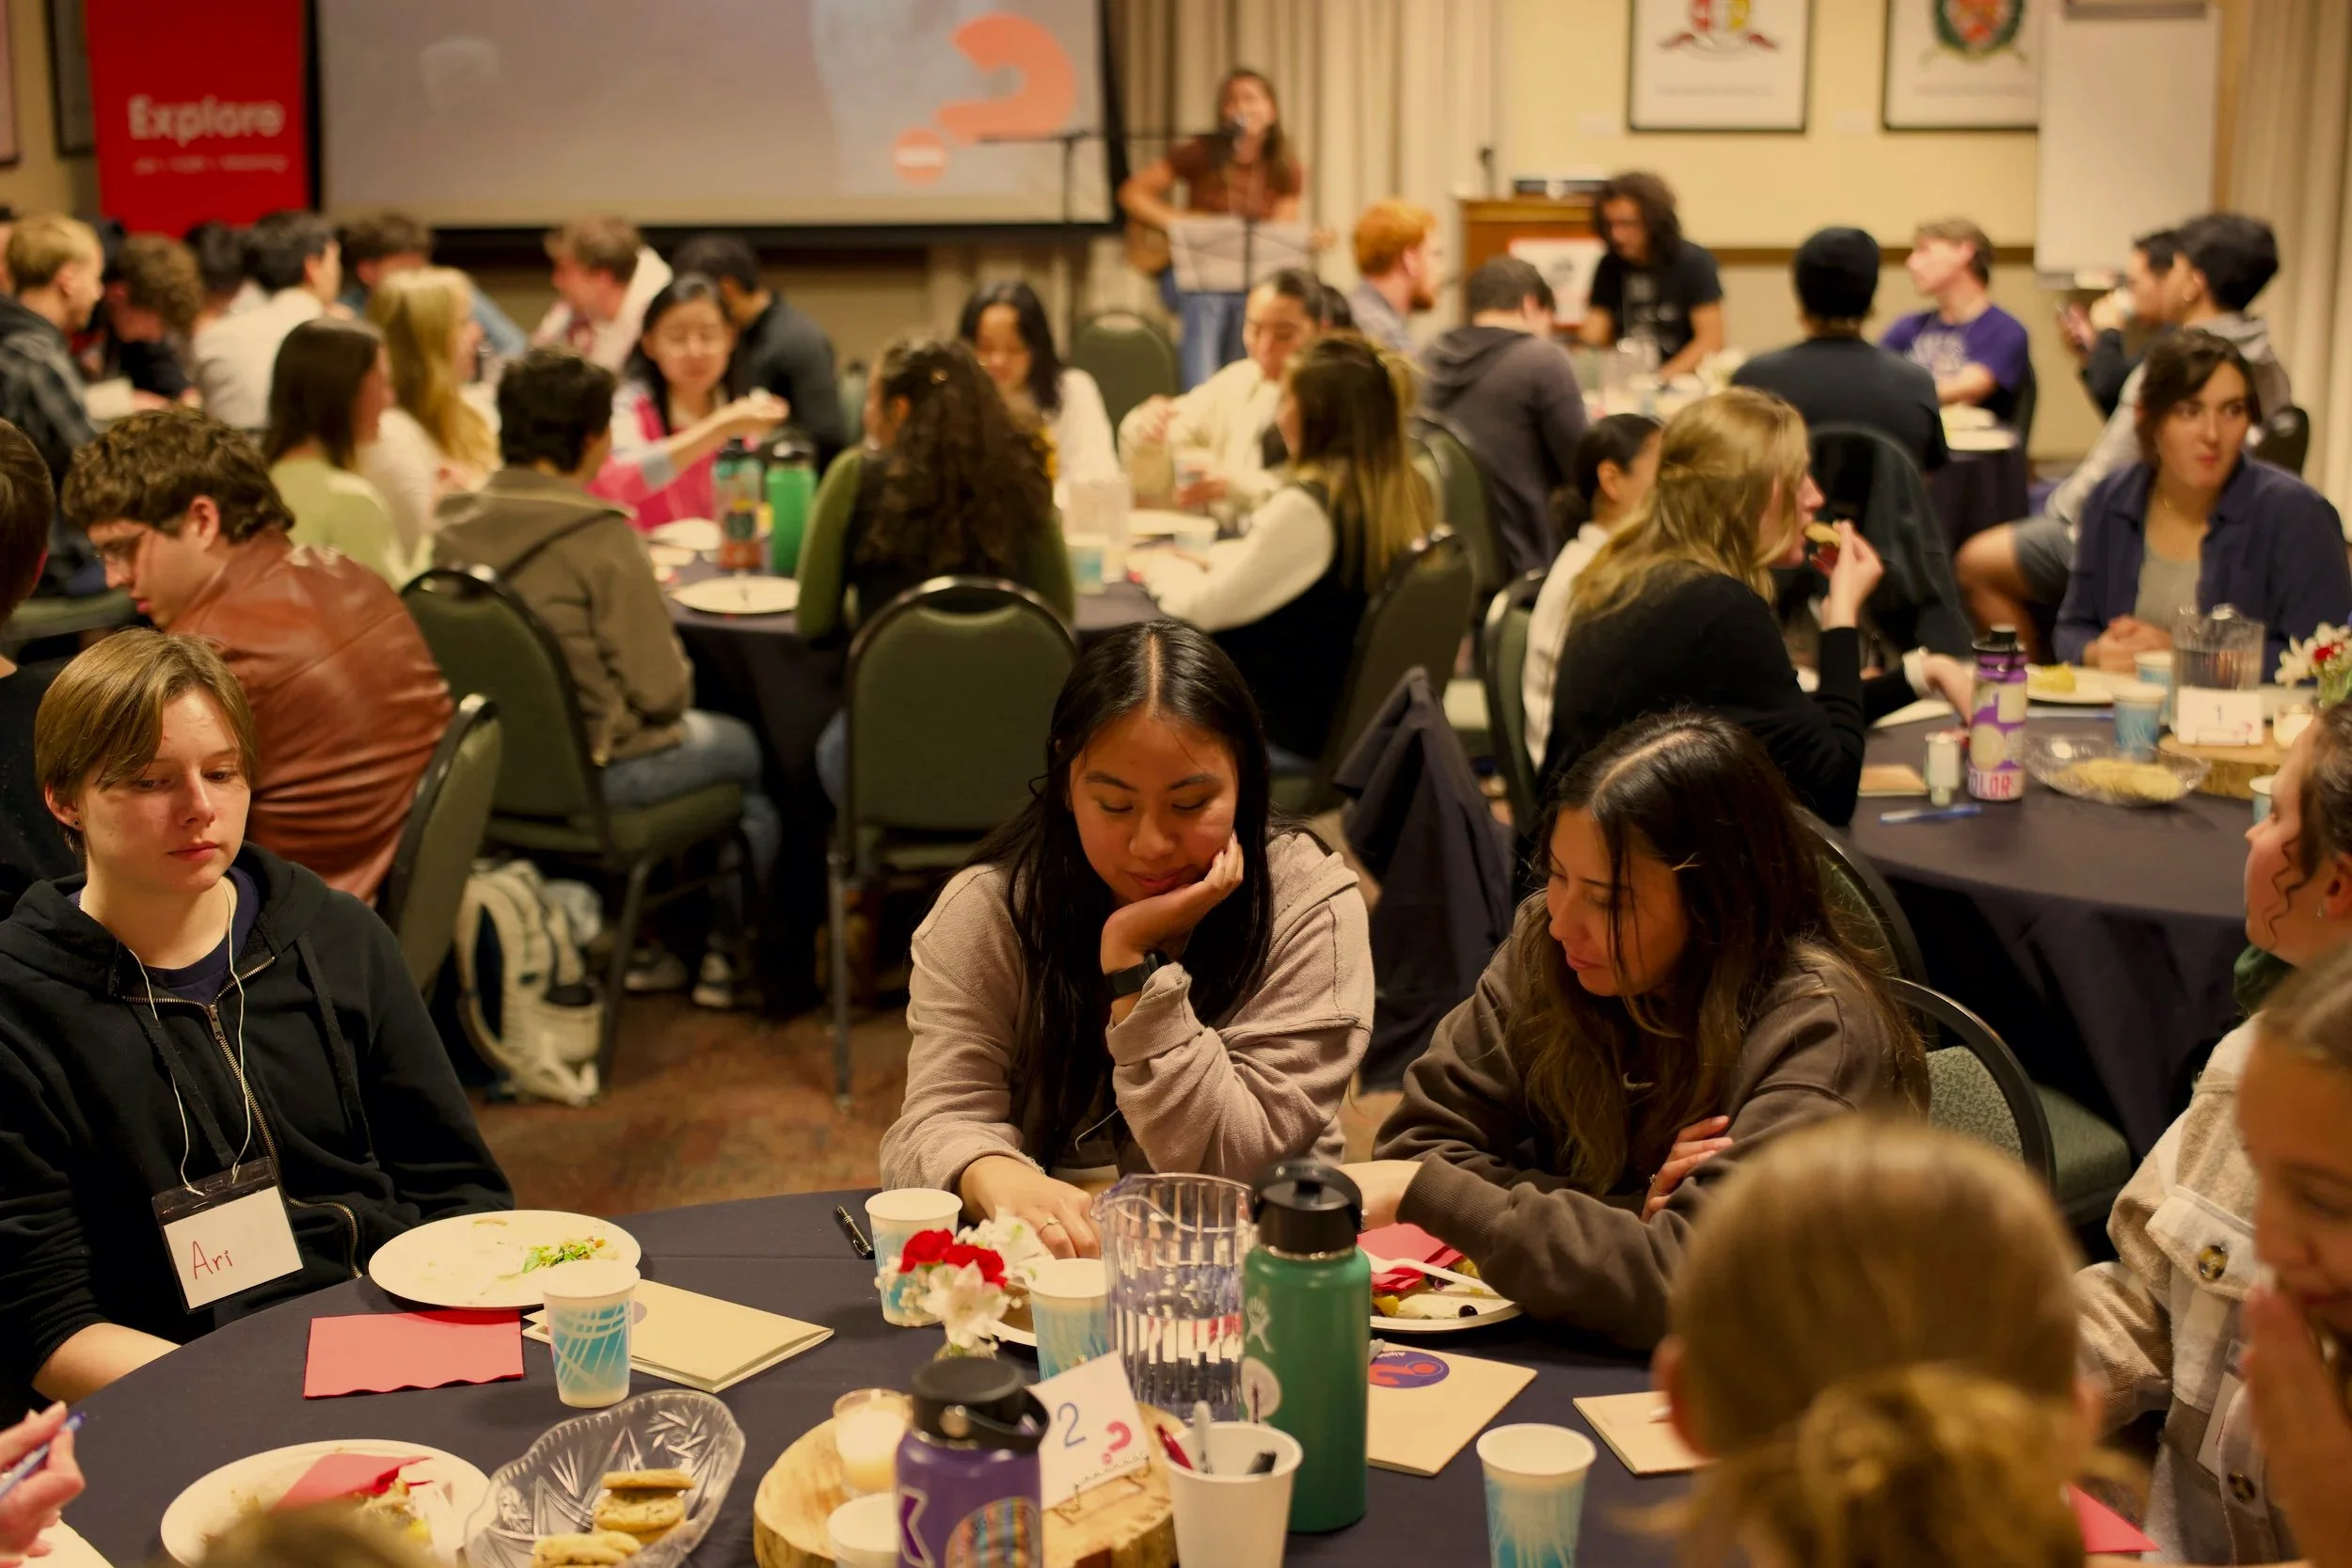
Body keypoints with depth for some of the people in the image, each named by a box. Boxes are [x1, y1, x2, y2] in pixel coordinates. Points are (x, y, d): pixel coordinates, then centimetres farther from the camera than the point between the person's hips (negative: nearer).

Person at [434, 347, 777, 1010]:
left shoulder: (451, 525, -2)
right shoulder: (601, 537, -22)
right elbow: (660, 691, -19)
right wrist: (681, 668, 3)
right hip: (593, 770, -7)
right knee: (747, 748, 21)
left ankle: (646, 937, 34)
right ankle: (723, 956, 31)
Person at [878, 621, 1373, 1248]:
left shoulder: (1311, 908, -10)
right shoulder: (983, 909, -5)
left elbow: (1237, 1170, -14)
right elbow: (936, 1122, -13)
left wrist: (1133, 961, -21)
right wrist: (1000, 1180, -35)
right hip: (1044, 1261, 1)